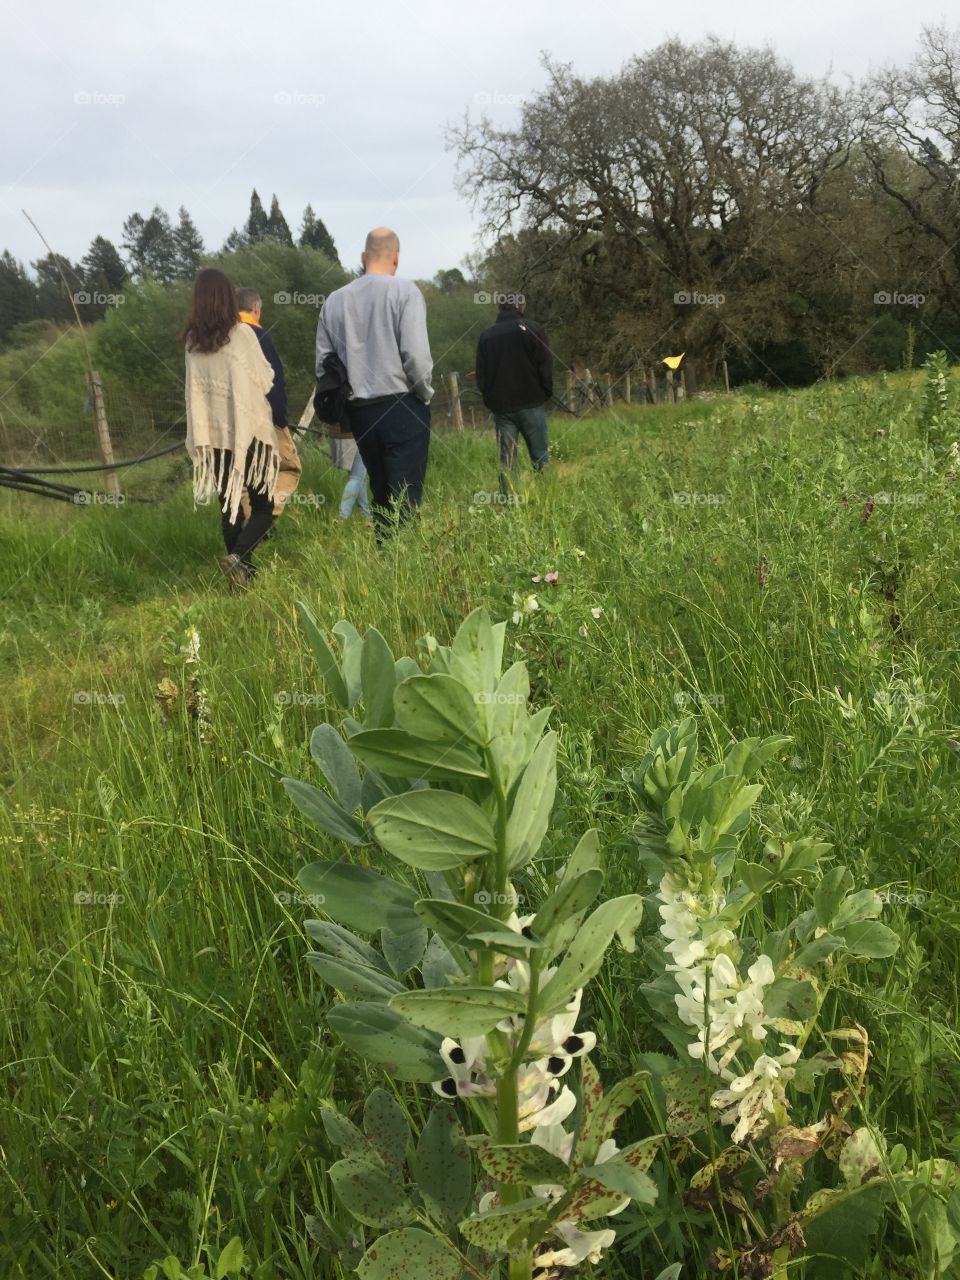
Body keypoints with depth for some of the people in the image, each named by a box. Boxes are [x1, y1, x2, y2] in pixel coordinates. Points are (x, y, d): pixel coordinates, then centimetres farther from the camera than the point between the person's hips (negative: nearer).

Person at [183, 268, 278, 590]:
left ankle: (244, 570, 14)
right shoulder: (241, 333, -10)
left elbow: (194, 389, 8)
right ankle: (237, 556, -20)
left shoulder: (193, 341, 3)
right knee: (263, 507, 2)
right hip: (248, 432, -4)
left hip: (214, 435, 4)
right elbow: (265, 379, -3)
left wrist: (198, 438, 13)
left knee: (230, 506, 12)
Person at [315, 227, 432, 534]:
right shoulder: (404, 291, -6)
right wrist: (425, 394, 2)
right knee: (405, 497, -4)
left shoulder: (335, 300, 8)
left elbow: (323, 363, 9)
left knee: (381, 493, 16)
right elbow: (415, 353, -14)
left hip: (359, 412, 5)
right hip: (403, 406, -5)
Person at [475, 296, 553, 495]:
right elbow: (545, 367, -4)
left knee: (506, 460, 3)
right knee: (540, 456, 3)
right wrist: (546, 393, 8)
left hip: (500, 406, 2)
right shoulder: (533, 329, -2)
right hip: (531, 403, -2)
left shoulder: (486, 336, 7)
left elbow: (481, 375, 8)